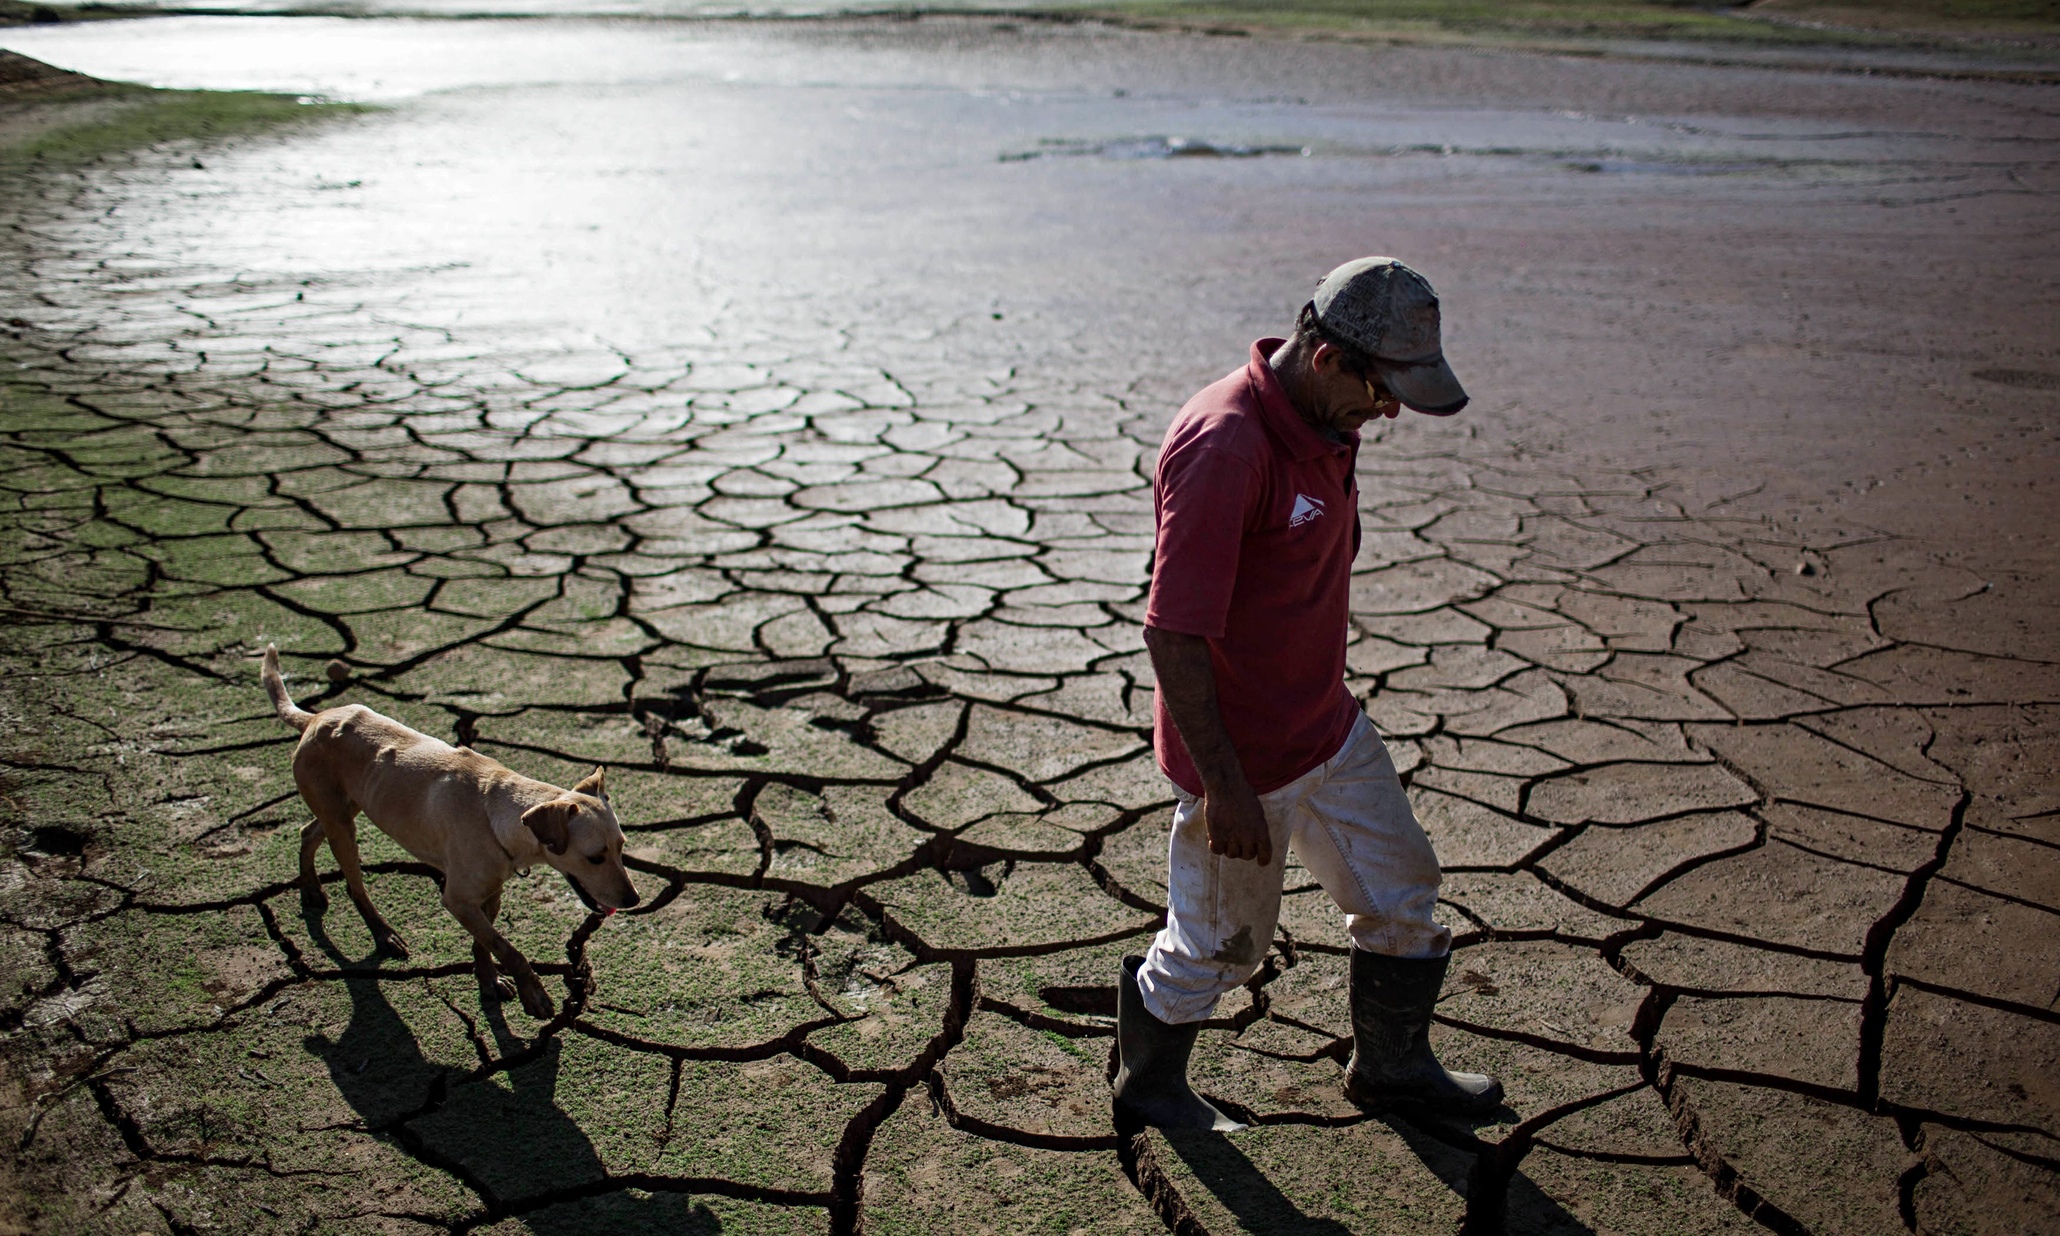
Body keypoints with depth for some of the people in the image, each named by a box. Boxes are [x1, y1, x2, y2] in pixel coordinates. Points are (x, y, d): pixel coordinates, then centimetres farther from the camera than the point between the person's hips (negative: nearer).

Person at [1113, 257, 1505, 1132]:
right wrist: (1223, 786, -24)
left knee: (1401, 892, 20)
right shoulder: (1223, 447, -29)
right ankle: (1147, 1085, 37)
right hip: (1242, 758, -9)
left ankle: (1392, 1065, 42)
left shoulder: (1324, 421, 1)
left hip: (1329, 727, 9)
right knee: (1222, 944, 10)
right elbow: (1172, 635, -29)